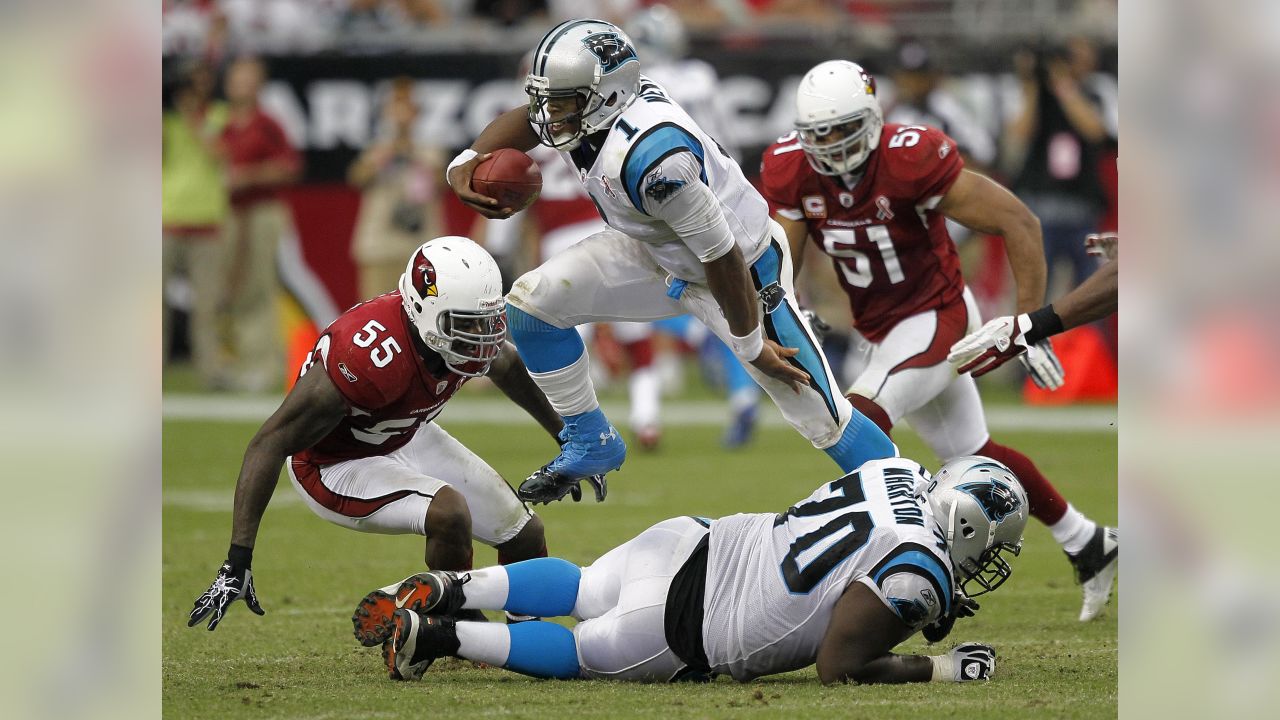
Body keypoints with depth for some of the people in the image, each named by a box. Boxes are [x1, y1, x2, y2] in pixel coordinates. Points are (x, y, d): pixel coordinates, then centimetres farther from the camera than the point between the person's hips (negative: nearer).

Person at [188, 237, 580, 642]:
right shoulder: (368, 359, -39)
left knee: (525, 538, 8)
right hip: (336, 466, -8)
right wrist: (238, 562, -37)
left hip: (407, 440, 8)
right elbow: (270, 444, -35)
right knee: (450, 514, -31)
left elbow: (507, 369, 11)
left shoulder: (472, 336, -17)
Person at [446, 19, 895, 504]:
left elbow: (722, 256, -31)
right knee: (531, 304, 0)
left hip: (745, 269, -8)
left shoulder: (650, 153, -39)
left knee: (821, 417, -3)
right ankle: (590, 445, 16)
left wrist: (750, 342, -20)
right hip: (656, 254, 8)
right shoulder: (583, 112, -15)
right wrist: (466, 164, -10)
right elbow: (523, 121, 9)